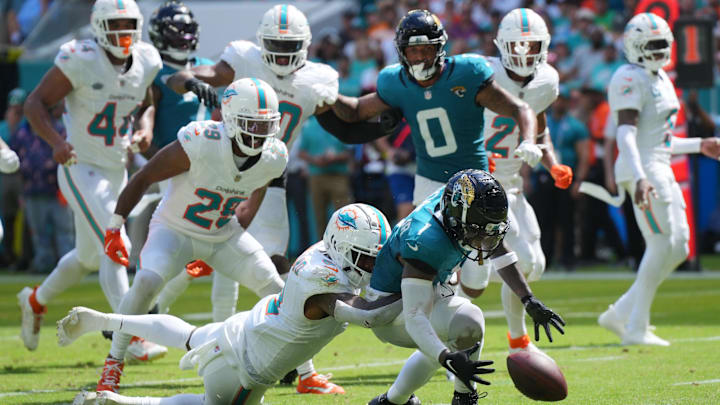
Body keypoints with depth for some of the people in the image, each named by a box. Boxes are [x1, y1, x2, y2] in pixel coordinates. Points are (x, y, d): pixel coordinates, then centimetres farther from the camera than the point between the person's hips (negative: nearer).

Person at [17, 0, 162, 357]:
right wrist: (56, 142, -30)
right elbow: (35, 104, -15)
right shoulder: (81, 61, -19)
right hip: (81, 169, -7)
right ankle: (132, 339, -18)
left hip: (117, 171, 7)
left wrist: (145, 126, -5)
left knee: (90, 256, 21)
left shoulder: (146, 62, -1)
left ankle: (36, 301, 45)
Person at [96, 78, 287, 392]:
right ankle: (113, 366, -12)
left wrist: (226, 246, 14)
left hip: (223, 234, 5)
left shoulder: (274, 158, -16)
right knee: (146, 283, -29)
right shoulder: (199, 144, -33)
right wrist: (114, 228, -19)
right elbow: (143, 178, -20)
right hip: (175, 229, -5)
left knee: (274, 287, -5)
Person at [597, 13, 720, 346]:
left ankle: (621, 314, 12)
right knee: (662, 245, -12)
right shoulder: (631, 80, -12)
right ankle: (636, 328, -5)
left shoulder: (659, 80, 19)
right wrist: (640, 178, -34)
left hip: (661, 170, 10)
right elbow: (626, 134, -23)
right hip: (643, 170, -10)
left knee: (678, 249, 7)